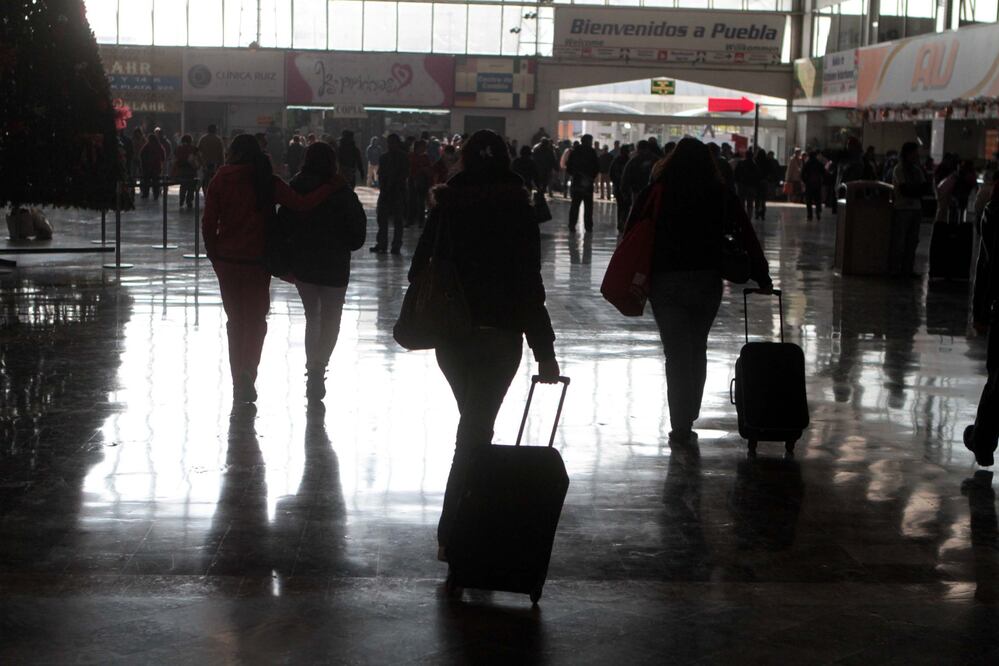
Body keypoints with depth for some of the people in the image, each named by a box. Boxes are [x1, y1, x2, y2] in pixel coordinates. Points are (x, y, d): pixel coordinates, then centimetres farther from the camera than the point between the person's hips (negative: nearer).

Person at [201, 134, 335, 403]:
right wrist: (332, 186, -7)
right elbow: (302, 205, -14)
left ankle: (238, 380, 19)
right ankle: (247, 373, -15)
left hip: (226, 260, 2)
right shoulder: (267, 182, -6)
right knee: (256, 320, 7)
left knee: (235, 320, 15)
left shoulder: (220, 181, -1)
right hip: (257, 260, -2)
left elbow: (208, 224, -2)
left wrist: (214, 256, 10)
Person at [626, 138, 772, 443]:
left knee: (676, 353, 3)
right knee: (697, 350, 17)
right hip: (706, 281, 1)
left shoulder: (654, 194, -1)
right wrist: (762, 278, 7)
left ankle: (681, 426, -1)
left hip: (664, 281, -1)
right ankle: (688, 420, 21)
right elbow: (748, 238, 1)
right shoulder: (721, 195, 2)